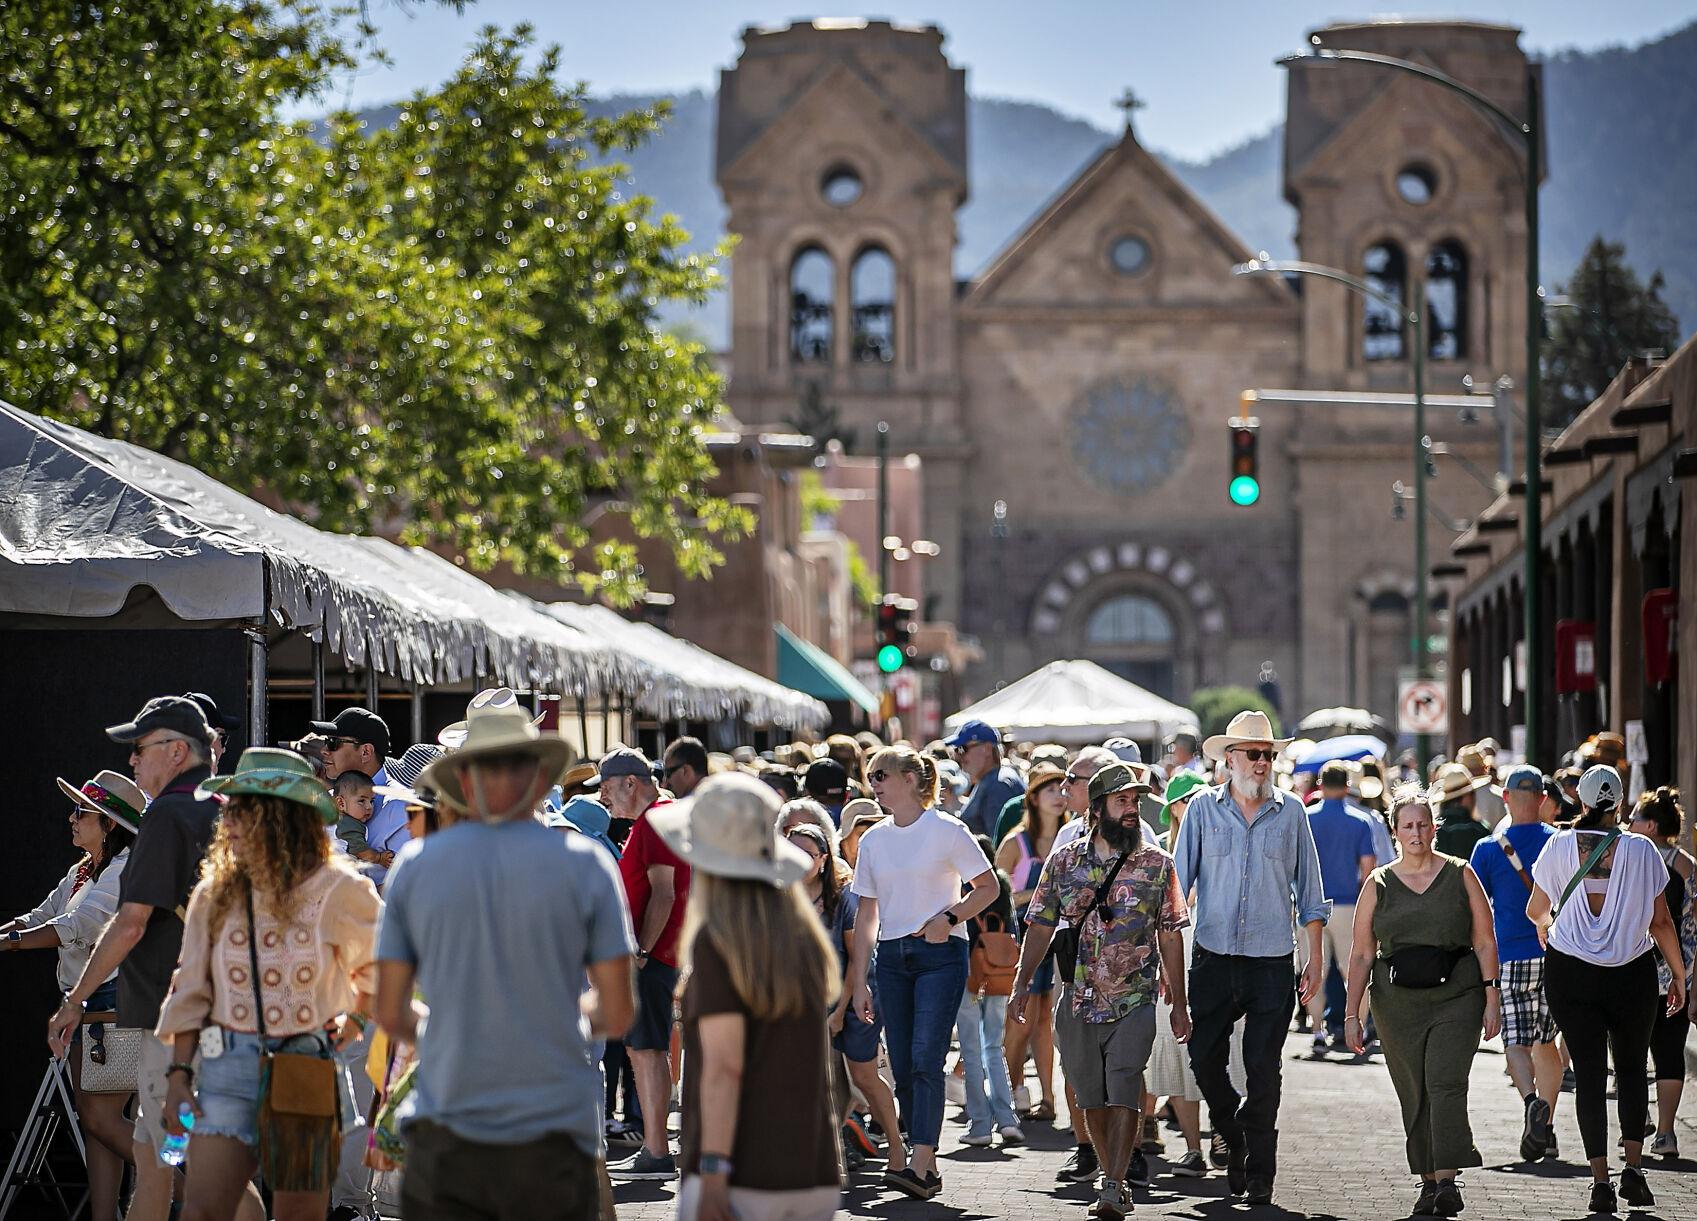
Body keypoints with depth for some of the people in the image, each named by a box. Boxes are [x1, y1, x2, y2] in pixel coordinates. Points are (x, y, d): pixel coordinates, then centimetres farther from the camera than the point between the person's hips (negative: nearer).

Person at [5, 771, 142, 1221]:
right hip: (86, 1005, 9)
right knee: (93, 1120, 5)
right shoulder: (81, 872, 17)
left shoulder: (131, 867, -13)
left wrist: (8, 942, -19)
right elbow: (41, 917, 17)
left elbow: (78, 926, -19)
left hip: (119, 1002, -9)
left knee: (101, 1118, -10)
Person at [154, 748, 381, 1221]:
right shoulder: (216, 893, 8)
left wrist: (355, 1018, 3)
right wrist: (179, 1071, 6)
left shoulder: (337, 891, -2)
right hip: (227, 1071, 2)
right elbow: (192, 990, 11)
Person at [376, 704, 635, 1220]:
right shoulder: (585, 865, -2)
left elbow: (391, 1015, 4)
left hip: (445, 1138, 1)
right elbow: (617, 1013, -1)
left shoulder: (413, 864, 2)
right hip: (553, 1136, -1)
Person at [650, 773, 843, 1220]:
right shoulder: (806, 938, 10)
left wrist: (713, 1172, -17)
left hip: (742, 1179, -7)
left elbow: (724, 1067, -15)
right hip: (815, 1179, 7)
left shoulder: (716, 942, -9)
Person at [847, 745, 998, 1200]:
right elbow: (867, 913, 14)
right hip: (891, 956, 5)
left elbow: (988, 887, 1)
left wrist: (948, 918, -15)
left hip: (940, 955, -5)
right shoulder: (873, 840, 11)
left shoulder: (947, 830, -4)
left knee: (925, 1060, -16)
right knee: (903, 1069, 2)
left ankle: (921, 1166, -20)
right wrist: (858, 981, 9)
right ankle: (928, 1170, 9)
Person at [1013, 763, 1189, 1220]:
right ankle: (1115, 1175, 24)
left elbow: (1170, 936, 5)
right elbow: (1042, 926, 8)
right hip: (1078, 1001, 2)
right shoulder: (1065, 861, 4)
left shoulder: (1156, 863, 2)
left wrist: (1179, 1004, 4)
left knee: (1123, 1092, -15)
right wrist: (1022, 981, -1)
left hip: (1135, 1002, -2)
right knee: (1093, 1098, 9)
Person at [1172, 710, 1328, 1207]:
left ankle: (1259, 1170, 8)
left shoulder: (1290, 811, 5)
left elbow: (1309, 892, 10)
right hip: (1213, 957, 1)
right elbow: (1178, 883, 4)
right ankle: (1236, 1138, 25)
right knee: (1204, 1058, 1)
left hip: (1271, 961, 0)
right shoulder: (1203, 808, 3)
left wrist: (1314, 958, 6)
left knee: (1263, 1069, 0)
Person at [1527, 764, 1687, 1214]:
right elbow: (1660, 921, -3)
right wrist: (1678, 973, 9)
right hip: (1632, 973, 0)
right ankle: (1633, 1166, 4)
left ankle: (1600, 1180, 0)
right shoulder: (1641, 850, -7)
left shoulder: (1561, 846, -5)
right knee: (1631, 1069, 16)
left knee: (1589, 1075, 4)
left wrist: (1544, 926, 31)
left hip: (1569, 971, 0)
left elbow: (1536, 910, 7)